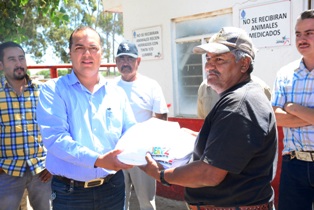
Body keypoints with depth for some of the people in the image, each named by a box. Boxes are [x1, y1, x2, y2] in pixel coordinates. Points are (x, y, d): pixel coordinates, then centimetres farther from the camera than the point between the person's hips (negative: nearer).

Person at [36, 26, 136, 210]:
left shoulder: (117, 93, 6)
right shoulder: (53, 90, -6)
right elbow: (54, 138, -18)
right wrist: (97, 160, -28)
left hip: (113, 187, 3)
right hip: (69, 192, -3)